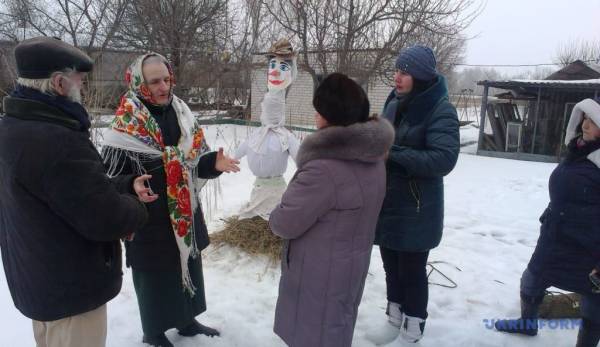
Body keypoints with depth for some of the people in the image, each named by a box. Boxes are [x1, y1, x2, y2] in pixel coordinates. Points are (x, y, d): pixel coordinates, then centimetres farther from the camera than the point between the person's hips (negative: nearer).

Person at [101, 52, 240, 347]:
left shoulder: (181, 113, 1)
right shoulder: (126, 126, -16)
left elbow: (195, 159, 7)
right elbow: (110, 178, -15)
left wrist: (213, 162, -13)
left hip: (185, 214, 6)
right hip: (149, 220, -6)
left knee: (189, 267, 20)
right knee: (155, 277, 11)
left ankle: (187, 321, 43)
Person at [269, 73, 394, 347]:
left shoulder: (324, 168, -30)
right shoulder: (373, 160, -1)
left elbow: (284, 223, -22)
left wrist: (275, 217, 0)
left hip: (319, 272, -8)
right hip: (351, 265, 8)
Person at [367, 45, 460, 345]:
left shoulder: (441, 110, -14)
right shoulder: (394, 102, 6)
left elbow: (444, 159, -24)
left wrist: (393, 153, -27)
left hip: (416, 209, -6)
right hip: (387, 202, 6)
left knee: (411, 270, 7)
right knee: (391, 265, 18)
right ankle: (395, 319, 38)